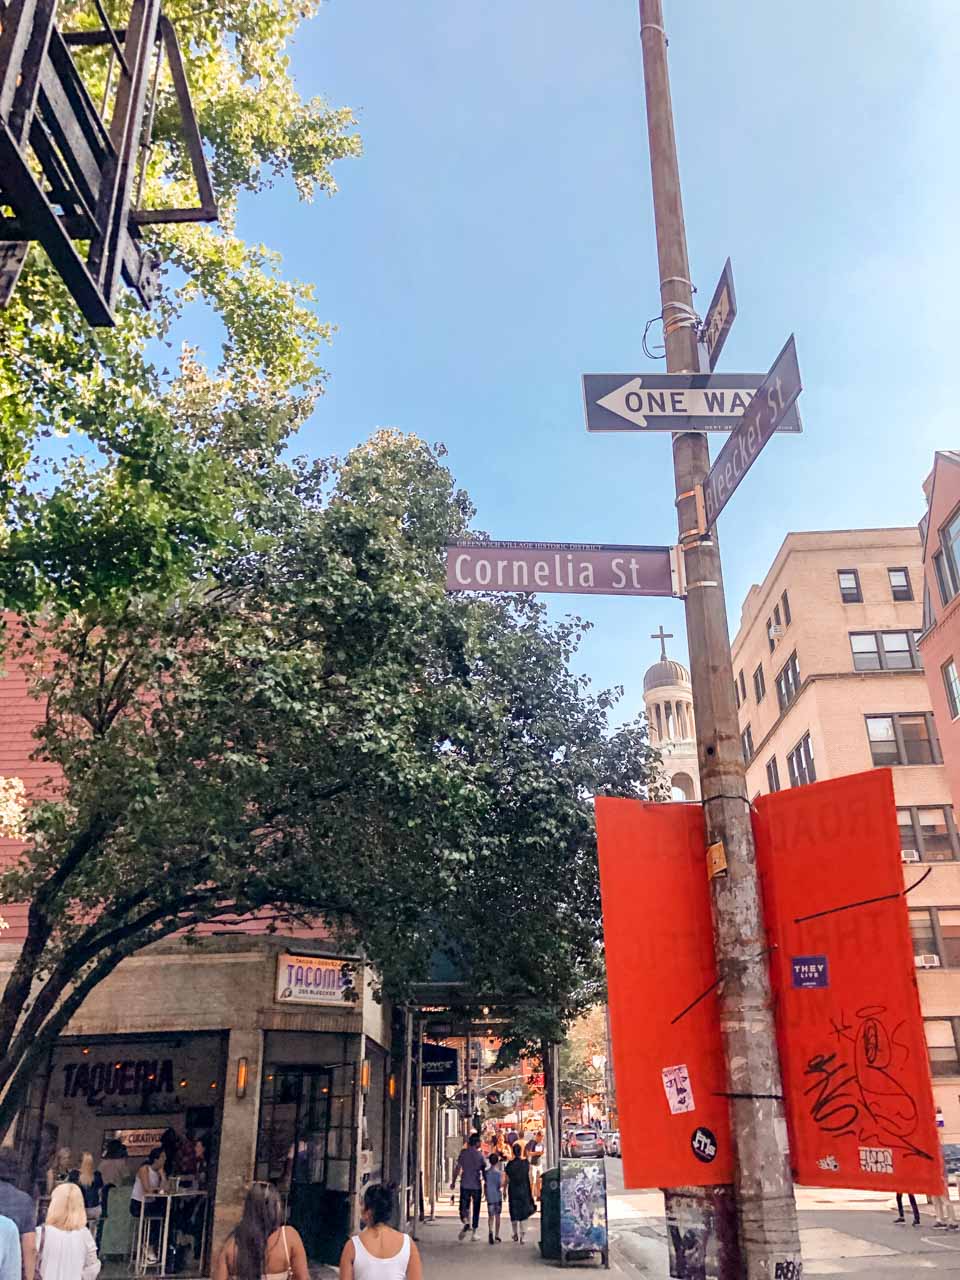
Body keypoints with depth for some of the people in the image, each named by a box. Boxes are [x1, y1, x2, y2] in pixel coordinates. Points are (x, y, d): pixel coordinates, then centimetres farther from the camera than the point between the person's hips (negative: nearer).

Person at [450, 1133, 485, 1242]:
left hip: (465, 1184, 0)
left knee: (464, 1206, 8)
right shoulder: (480, 1154, -5)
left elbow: (457, 1168, -3)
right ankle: (474, 1232, 14)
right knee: (475, 1209, 12)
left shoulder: (463, 1152, -2)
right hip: (476, 1185, 0)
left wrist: (453, 1182, 6)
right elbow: (484, 1170, -2)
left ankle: (466, 1222, -20)